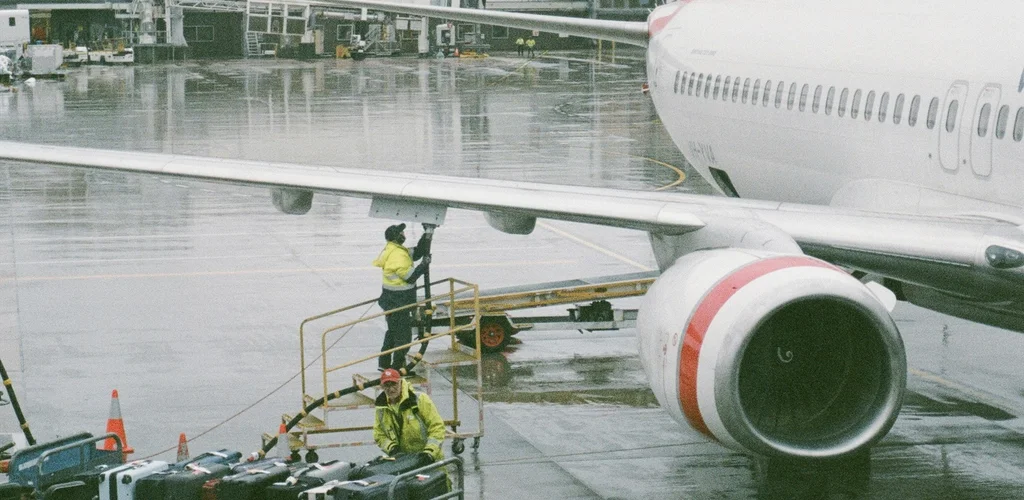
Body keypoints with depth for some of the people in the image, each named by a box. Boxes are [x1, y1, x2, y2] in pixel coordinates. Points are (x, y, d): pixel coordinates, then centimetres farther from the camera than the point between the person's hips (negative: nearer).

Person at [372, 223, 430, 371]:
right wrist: (424, 265, -12)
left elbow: (415, 254, 12)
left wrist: (425, 240, 2)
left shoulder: (391, 250, 7)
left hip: (392, 301, 10)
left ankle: (384, 364, 30)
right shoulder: (397, 256, -25)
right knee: (403, 335, -1)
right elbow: (410, 277, -22)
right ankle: (397, 367, 4)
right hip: (398, 302, -10)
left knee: (393, 331, 22)